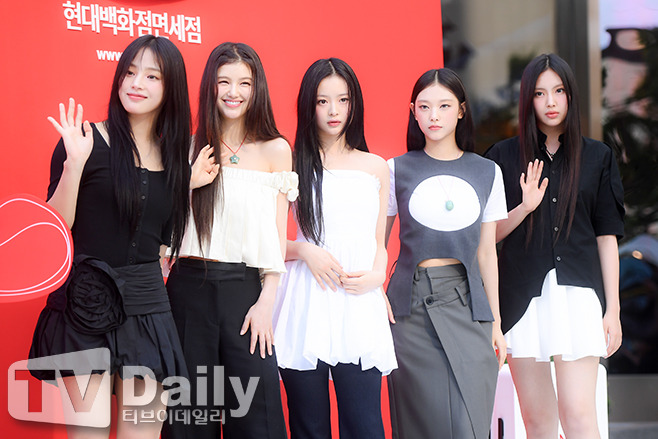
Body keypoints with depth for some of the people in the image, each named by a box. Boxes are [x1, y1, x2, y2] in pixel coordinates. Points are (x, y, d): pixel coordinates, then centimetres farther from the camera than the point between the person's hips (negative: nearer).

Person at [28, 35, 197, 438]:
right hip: (85, 305, -4)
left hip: (147, 305, 4)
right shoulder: (86, 140, -4)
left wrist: (192, 185, 5)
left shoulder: (176, 156, 10)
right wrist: (74, 162, -19)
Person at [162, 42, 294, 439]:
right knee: (191, 406, 6)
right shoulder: (192, 147, 9)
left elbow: (277, 234, 3)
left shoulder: (275, 149, 6)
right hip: (189, 285, 2)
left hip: (245, 286, -1)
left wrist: (266, 302, -4)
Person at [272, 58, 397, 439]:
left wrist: (376, 277, -2)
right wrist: (304, 250, -10)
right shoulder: (292, 166, 8)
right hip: (306, 310, -1)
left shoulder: (375, 167, 15)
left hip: (359, 308, 1)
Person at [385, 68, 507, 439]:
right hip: (412, 302, -1)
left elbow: (486, 253, 11)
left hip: (466, 299, 1)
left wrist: (495, 322, 10)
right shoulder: (398, 170, 4)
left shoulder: (487, 172, 9)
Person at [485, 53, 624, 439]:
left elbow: (607, 236, 7)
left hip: (578, 291, -1)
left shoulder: (597, 157, 8)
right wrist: (525, 207, -13)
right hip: (523, 294, 1)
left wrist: (613, 308, 2)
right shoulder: (503, 157, 7)